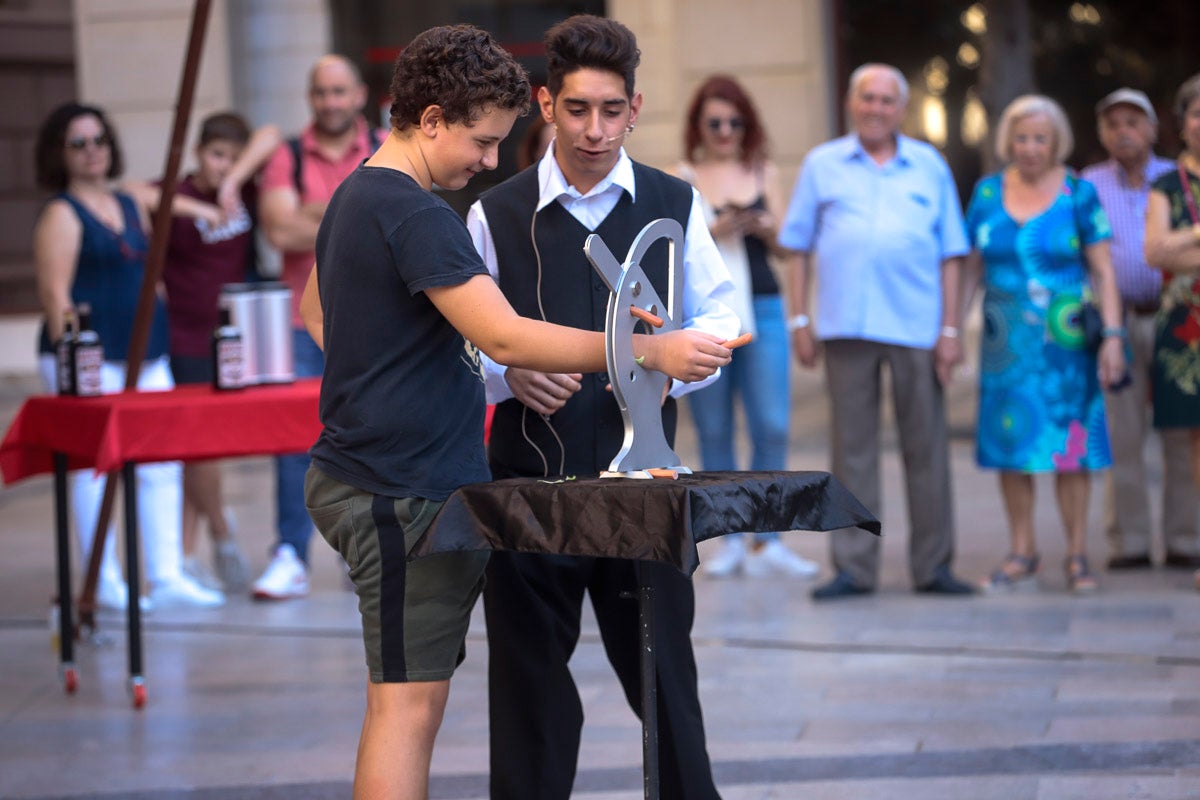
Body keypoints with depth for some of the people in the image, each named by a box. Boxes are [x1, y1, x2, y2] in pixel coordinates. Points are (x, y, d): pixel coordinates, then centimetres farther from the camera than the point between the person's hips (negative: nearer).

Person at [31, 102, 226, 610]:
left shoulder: (133, 204, 16)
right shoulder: (62, 215, -5)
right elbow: (55, 294, -11)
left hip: (146, 356, 7)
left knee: (161, 465, 4)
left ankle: (167, 577, 9)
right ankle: (105, 583, 1)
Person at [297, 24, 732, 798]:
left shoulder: (355, 197, 15)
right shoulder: (413, 214, -18)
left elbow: (315, 309, 31)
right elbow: (505, 336, -25)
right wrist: (652, 351, -23)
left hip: (363, 469, 10)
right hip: (406, 492, -10)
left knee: (406, 704, 13)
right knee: (408, 705, -9)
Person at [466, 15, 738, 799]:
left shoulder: (675, 205, 6)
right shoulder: (495, 216, 1)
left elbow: (718, 316, 10)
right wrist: (510, 376, -16)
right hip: (530, 474, -1)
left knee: (662, 664, 5)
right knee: (529, 676, 6)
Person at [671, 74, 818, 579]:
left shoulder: (765, 173, 12)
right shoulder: (681, 178, 6)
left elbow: (783, 249, 13)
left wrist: (767, 227, -8)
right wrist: (714, 230, -14)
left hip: (761, 308, 1)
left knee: (772, 426, -7)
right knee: (713, 431, 2)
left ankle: (766, 542, -2)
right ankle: (730, 539, 10)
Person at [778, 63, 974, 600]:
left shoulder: (929, 167, 11)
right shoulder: (823, 166, 11)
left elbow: (950, 254, 9)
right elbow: (799, 248, 10)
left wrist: (950, 329, 2)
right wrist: (799, 320, 3)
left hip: (917, 327, 0)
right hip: (846, 326, 0)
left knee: (926, 447, 2)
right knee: (852, 447, 3)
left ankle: (933, 565, 10)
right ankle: (853, 567, 7)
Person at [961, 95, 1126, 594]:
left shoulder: (1079, 194, -1)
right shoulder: (988, 193, 7)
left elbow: (1103, 272, -2)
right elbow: (972, 270, 12)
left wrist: (1112, 335, -10)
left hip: (1065, 342, -3)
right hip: (1005, 342, 3)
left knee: (1069, 445, -2)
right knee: (1008, 444, 3)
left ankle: (1077, 555, 5)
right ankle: (1022, 554, 12)